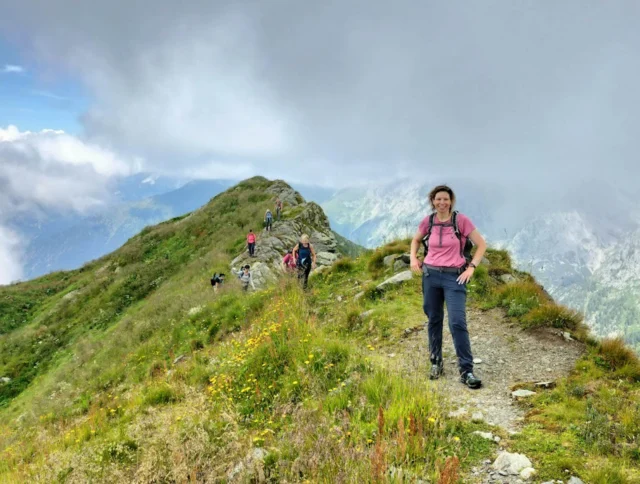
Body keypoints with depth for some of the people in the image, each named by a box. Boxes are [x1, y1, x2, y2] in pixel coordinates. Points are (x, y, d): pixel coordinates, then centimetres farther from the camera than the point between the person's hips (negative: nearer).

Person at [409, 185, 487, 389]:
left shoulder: (461, 220, -6)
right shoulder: (428, 221, 2)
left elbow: (481, 244, -1)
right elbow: (415, 240, 21)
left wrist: (471, 267, -8)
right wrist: (413, 259, 6)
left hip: (455, 277, -3)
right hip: (430, 275, 3)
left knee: (458, 322, -10)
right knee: (434, 320, 11)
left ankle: (466, 371, -2)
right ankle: (436, 363, 26)